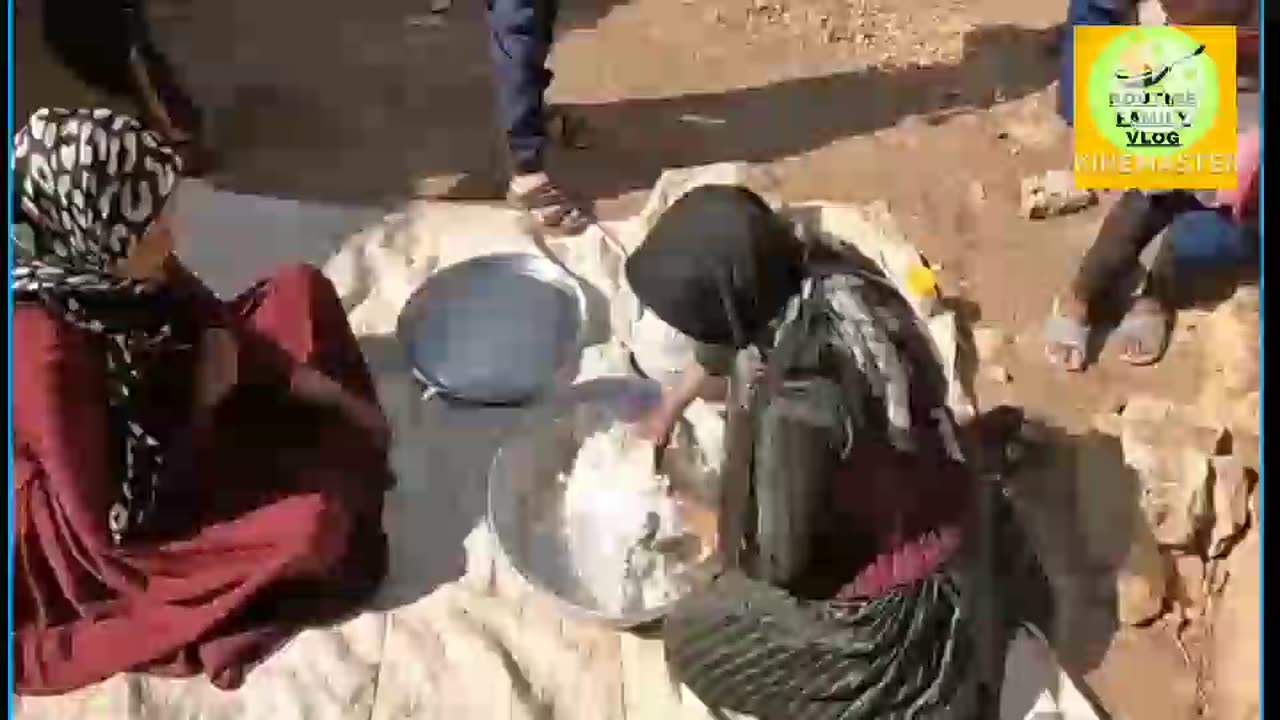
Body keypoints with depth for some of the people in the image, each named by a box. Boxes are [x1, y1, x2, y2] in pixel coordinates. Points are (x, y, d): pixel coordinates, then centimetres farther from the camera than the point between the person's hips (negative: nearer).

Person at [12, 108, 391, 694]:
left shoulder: (103, 267, -16)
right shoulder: (45, 349, -38)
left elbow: (218, 329, 2)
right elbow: (115, 522, -31)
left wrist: (331, 395, -4)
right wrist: (205, 402, -24)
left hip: (163, 420, 8)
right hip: (110, 529, -8)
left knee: (301, 290, 4)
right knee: (317, 527, -30)